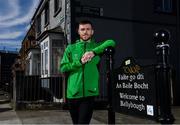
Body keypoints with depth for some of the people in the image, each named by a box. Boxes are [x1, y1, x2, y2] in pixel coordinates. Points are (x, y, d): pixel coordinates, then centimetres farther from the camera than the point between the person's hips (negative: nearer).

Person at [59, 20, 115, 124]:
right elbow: (63, 68, 1)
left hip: (89, 93, -2)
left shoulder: (96, 47, 7)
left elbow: (111, 43, -11)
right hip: (73, 93, 2)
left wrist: (94, 52, -21)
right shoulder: (71, 48, 8)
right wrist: (80, 62, -11)